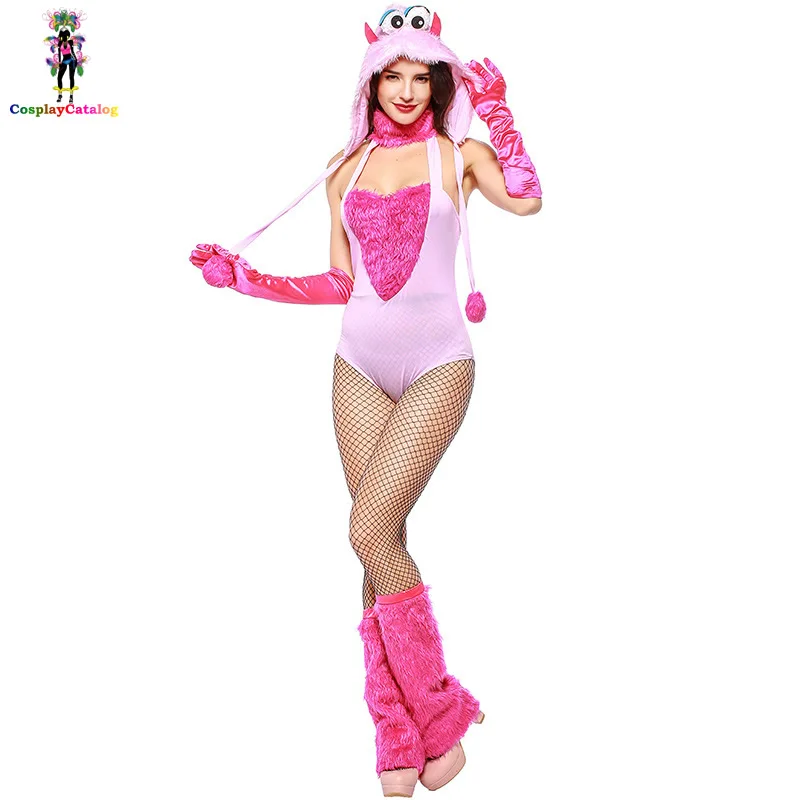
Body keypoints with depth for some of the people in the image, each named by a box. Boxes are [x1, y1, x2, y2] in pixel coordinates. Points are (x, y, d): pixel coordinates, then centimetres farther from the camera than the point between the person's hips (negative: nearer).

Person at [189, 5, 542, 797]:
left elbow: (525, 198, -17)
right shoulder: (347, 169, 13)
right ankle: (397, 736, 16)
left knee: (370, 533, -15)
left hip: (437, 364, -4)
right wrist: (240, 276, 10)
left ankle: (438, 711, 7)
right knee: (383, 541, 3)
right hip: (360, 366, 4)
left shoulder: (457, 153, 5)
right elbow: (338, 284, 13)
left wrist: (494, 109, -10)